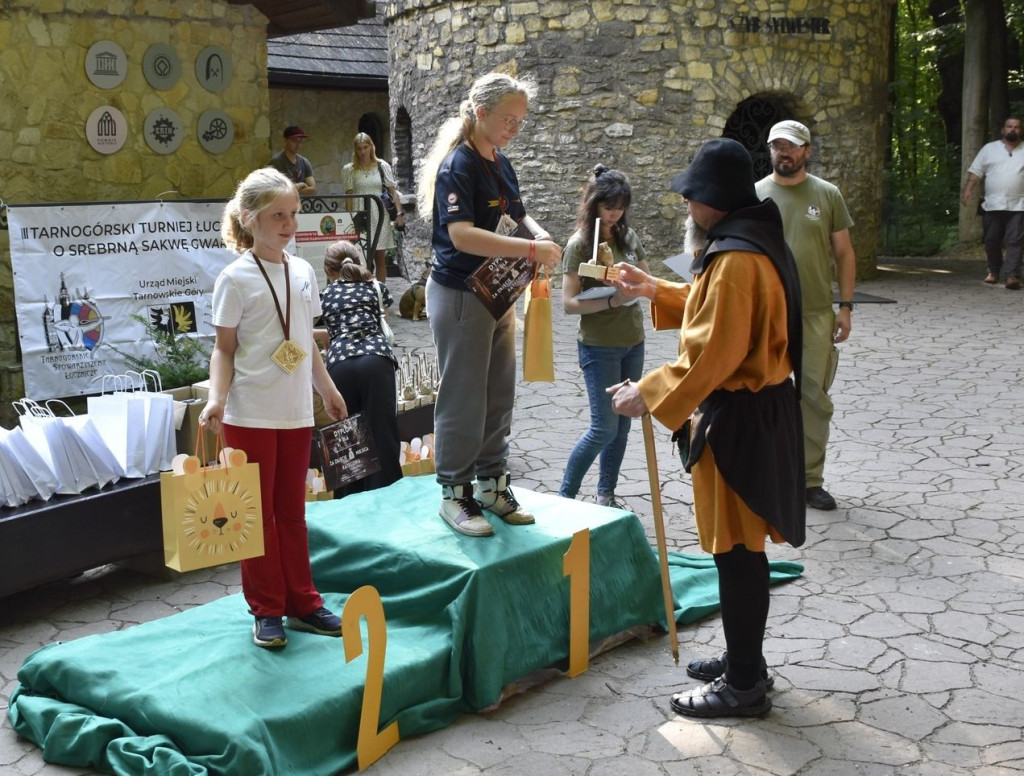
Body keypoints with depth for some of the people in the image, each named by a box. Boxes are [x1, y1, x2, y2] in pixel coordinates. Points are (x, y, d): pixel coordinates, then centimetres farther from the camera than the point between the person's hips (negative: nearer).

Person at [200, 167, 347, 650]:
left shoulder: (302, 272, 7)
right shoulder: (236, 278, -8)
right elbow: (224, 348, -7)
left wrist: (327, 390, 21)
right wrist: (217, 398, -20)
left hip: (296, 413, 5)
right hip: (249, 415, -5)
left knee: (292, 510, 13)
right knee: (257, 511, 4)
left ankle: (303, 603, 22)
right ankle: (267, 610, 15)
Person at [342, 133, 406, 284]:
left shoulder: (382, 166, 8)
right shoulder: (349, 170, 5)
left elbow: (393, 191, 7)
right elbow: (349, 195, 2)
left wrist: (399, 213, -3)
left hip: (379, 216, 1)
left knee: (380, 258, 4)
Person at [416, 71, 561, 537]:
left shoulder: (501, 165, 10)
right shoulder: (458, 165, -17)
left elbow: (517, 215, 21)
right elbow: (462, 235, -28)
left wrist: (541, 237, -2)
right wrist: (532, 250, -30)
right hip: (460, 294, -8)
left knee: (499, 397, 13)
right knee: (463, 399, -1)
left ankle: (492, 485, 25)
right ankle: (454, 494, 11)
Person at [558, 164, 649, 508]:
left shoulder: (628, 237, 4)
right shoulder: (579, 244, -11)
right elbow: (569, 303, -15)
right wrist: (611, 300, -26)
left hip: (633, 343, 6)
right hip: (599, 347, -5)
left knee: (622, 424, 9)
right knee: (604, 428, -6)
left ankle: (606, 495, 22)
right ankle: (565, 495, 10)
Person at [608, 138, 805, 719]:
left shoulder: (736, 259, -22)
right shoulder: (752, 243, 11)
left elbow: (713, 353, -27)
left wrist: (649, 394, -20)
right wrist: (657, 291, 21)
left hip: (739, 420, -11)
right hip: (756, 409, 11)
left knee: (737, 552, -1)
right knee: (741, 548, 18)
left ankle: (745, 685, 10)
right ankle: (744, 660, 31)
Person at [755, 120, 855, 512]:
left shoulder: (827, 194, 3)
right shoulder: (754, 196, 1)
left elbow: (844, 253, 6)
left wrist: (845, 306, 0)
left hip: (817, 315, 1)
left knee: (815, 398, 6)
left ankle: (811, 478, 17)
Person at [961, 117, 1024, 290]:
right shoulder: (989, 148, 10)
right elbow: (976, 171, 6)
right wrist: (968, 190, -7)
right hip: (993, 205, 1)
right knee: (991, 241, 8)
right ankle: (994, 271, 26)